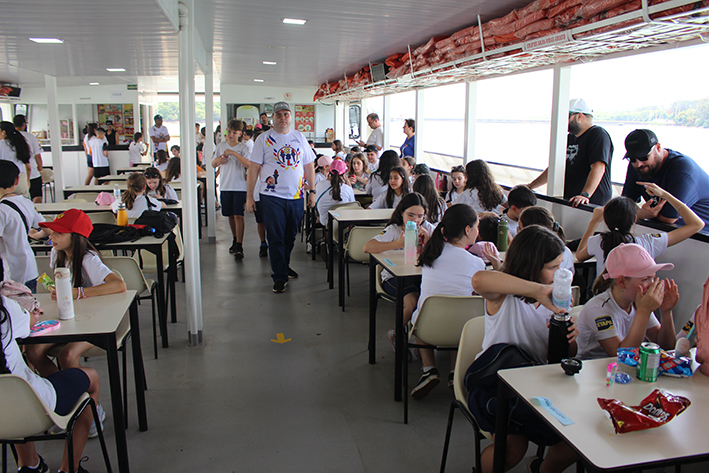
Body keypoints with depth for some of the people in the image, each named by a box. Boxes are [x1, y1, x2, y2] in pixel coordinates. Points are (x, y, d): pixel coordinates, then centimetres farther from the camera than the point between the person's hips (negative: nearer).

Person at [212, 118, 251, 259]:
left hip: (239, 186, -5)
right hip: (225, 186, 5)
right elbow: (213, 164, 17)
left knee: (238, 215, -11)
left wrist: (234, 153, -23)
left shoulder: (243, 148, -4)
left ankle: (239, 246, -11)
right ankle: (235, 240, 31)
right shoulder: (221, 146, 10)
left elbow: (249, 164, -19)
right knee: (230, 215, 13)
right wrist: (218, 160, -6)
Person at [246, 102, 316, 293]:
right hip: (272, 196, -3)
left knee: (290, 236, 14)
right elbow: (254, 168, -2)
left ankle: (285, 265, 35)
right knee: (275, 237, -3)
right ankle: (279, 276, 4)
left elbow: (309, 166, 13)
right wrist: (249, 195, -6)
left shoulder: (299, 137, 10)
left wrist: (312, 191, 7)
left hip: (296, 196, 3)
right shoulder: (264, 139, 0)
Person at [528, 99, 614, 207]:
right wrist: (530, 187, 17)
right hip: (569, 202, 7)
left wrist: (585, 195, -34)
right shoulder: (569, 138, 20)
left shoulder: (598, 134, -7)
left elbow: (598, 168, -21)